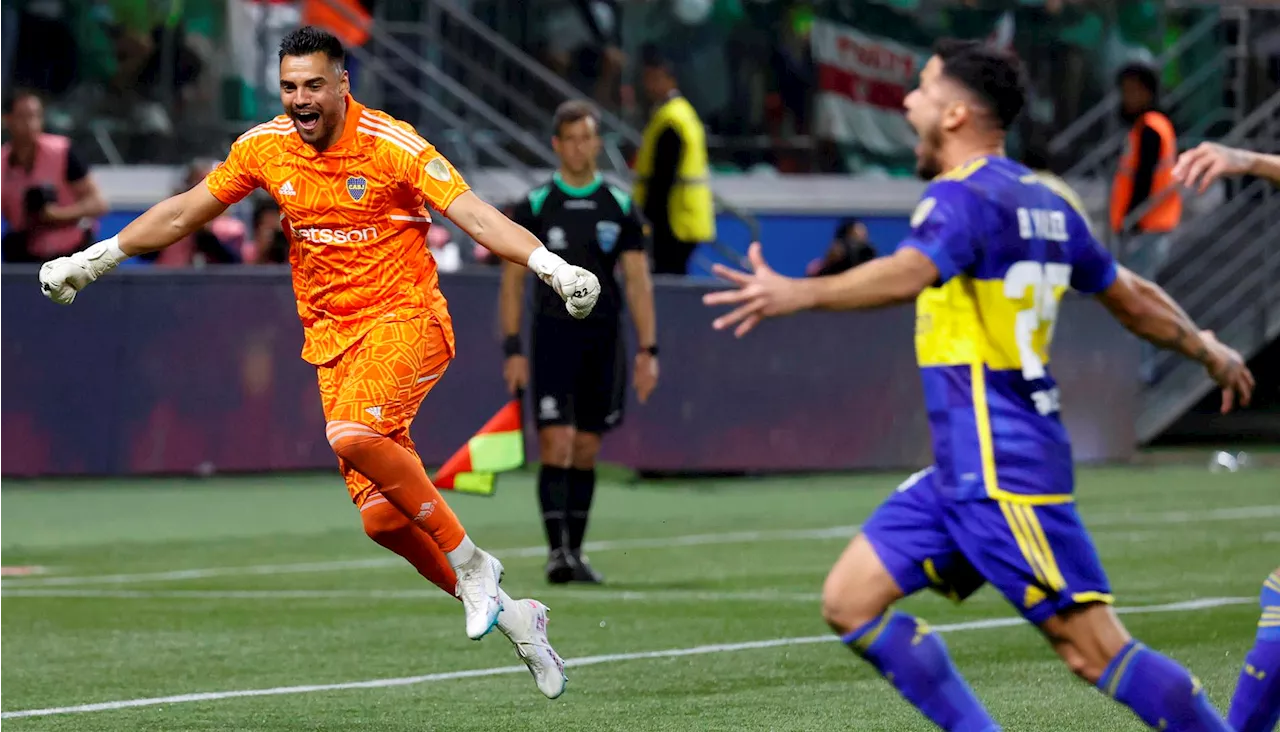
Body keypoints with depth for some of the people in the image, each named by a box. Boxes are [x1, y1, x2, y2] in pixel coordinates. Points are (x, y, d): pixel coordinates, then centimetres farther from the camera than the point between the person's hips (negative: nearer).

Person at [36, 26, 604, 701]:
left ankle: (470, 562, -17)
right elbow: (183, 213, 14)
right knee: (383, 519, -3)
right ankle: (506, 612, 15)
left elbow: (473, 215, -18)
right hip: (331, 336, 5)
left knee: (354, 434, -33)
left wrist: (551, 265, -32)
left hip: (404, 317, -5)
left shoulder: (392, 145, -12)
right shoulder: (264, 148, 2)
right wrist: (93, 260, 15)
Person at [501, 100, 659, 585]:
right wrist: (513, 350, -6)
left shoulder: (621, 207, 6)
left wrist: (647, 350, -3)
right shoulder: (535, 206, 1)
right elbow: (512, 279, 2)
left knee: (586, 451, 6)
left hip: (604, 339, 2)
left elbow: (637, 281, 5)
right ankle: (556, 551, -14)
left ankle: (575, 552, 14)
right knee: (556, 445, -12)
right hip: (553, 336, -2)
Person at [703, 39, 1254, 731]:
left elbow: (907, 273, -34)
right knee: (850, 601, 5)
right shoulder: (1045, 203, 15)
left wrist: (797, 293, -46)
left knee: (1093, 649, -7)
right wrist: (1208, 350, 42)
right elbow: (1133, 297, 26)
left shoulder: (963, 198, -13)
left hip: (1003, 472, -10)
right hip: (964, 468, 10)